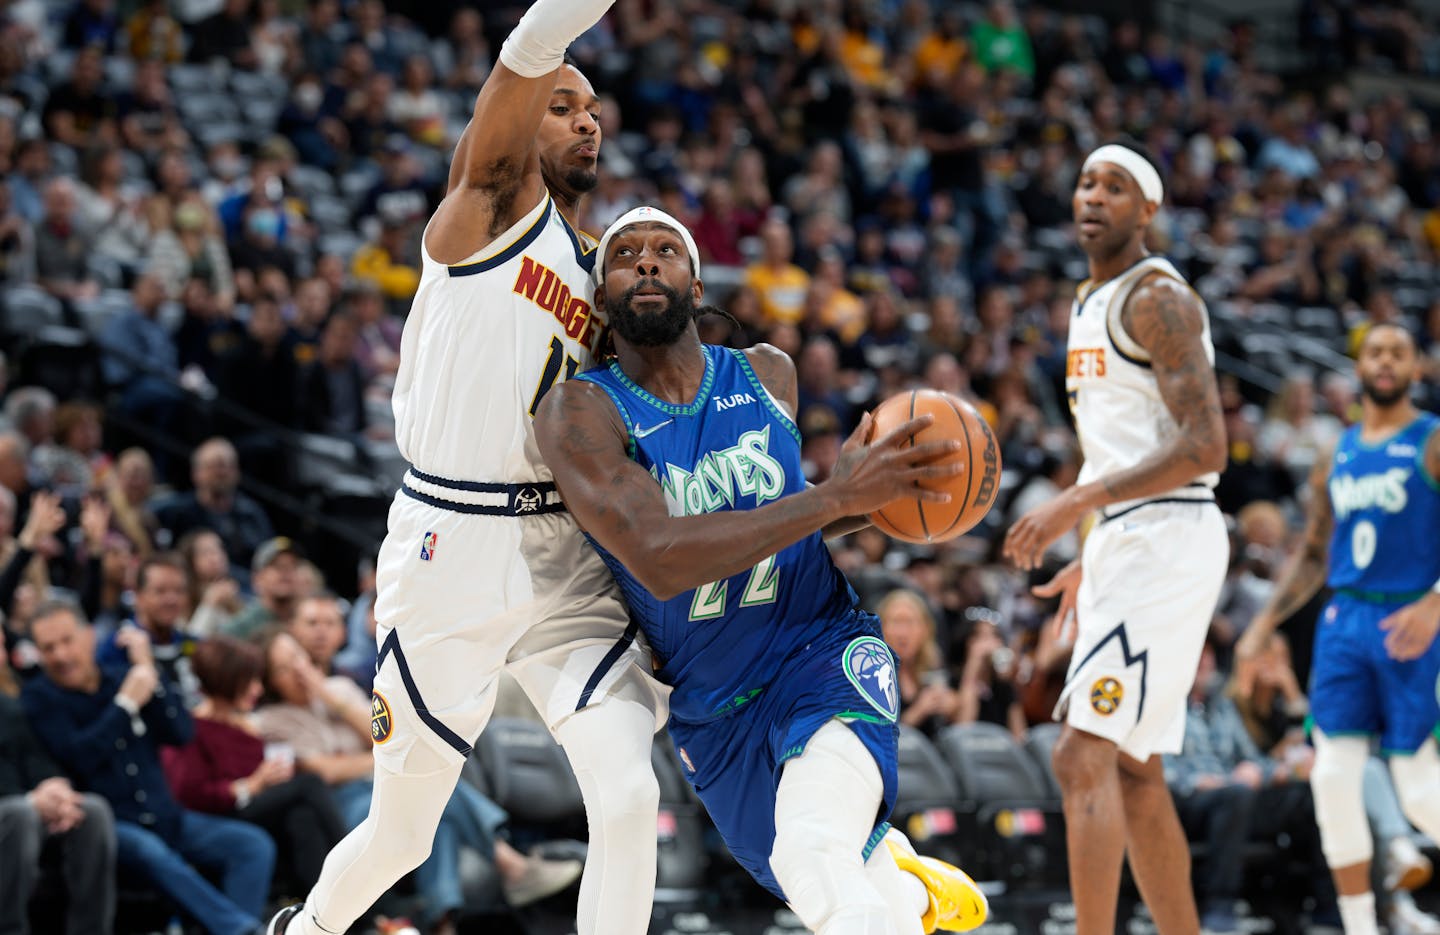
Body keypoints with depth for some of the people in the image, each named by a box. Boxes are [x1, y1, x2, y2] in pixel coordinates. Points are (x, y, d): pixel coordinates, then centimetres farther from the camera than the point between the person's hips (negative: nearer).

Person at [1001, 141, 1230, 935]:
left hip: (1164, 541, -10)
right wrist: (1092, 560, 25)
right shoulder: (1090, 303, 19)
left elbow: (1205, 447, -21)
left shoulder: (1156, 298, -11)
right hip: (1125, 543, 10)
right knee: (1134, 774, 13)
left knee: (1082, 757, -16)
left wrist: (1077, 503, -26)